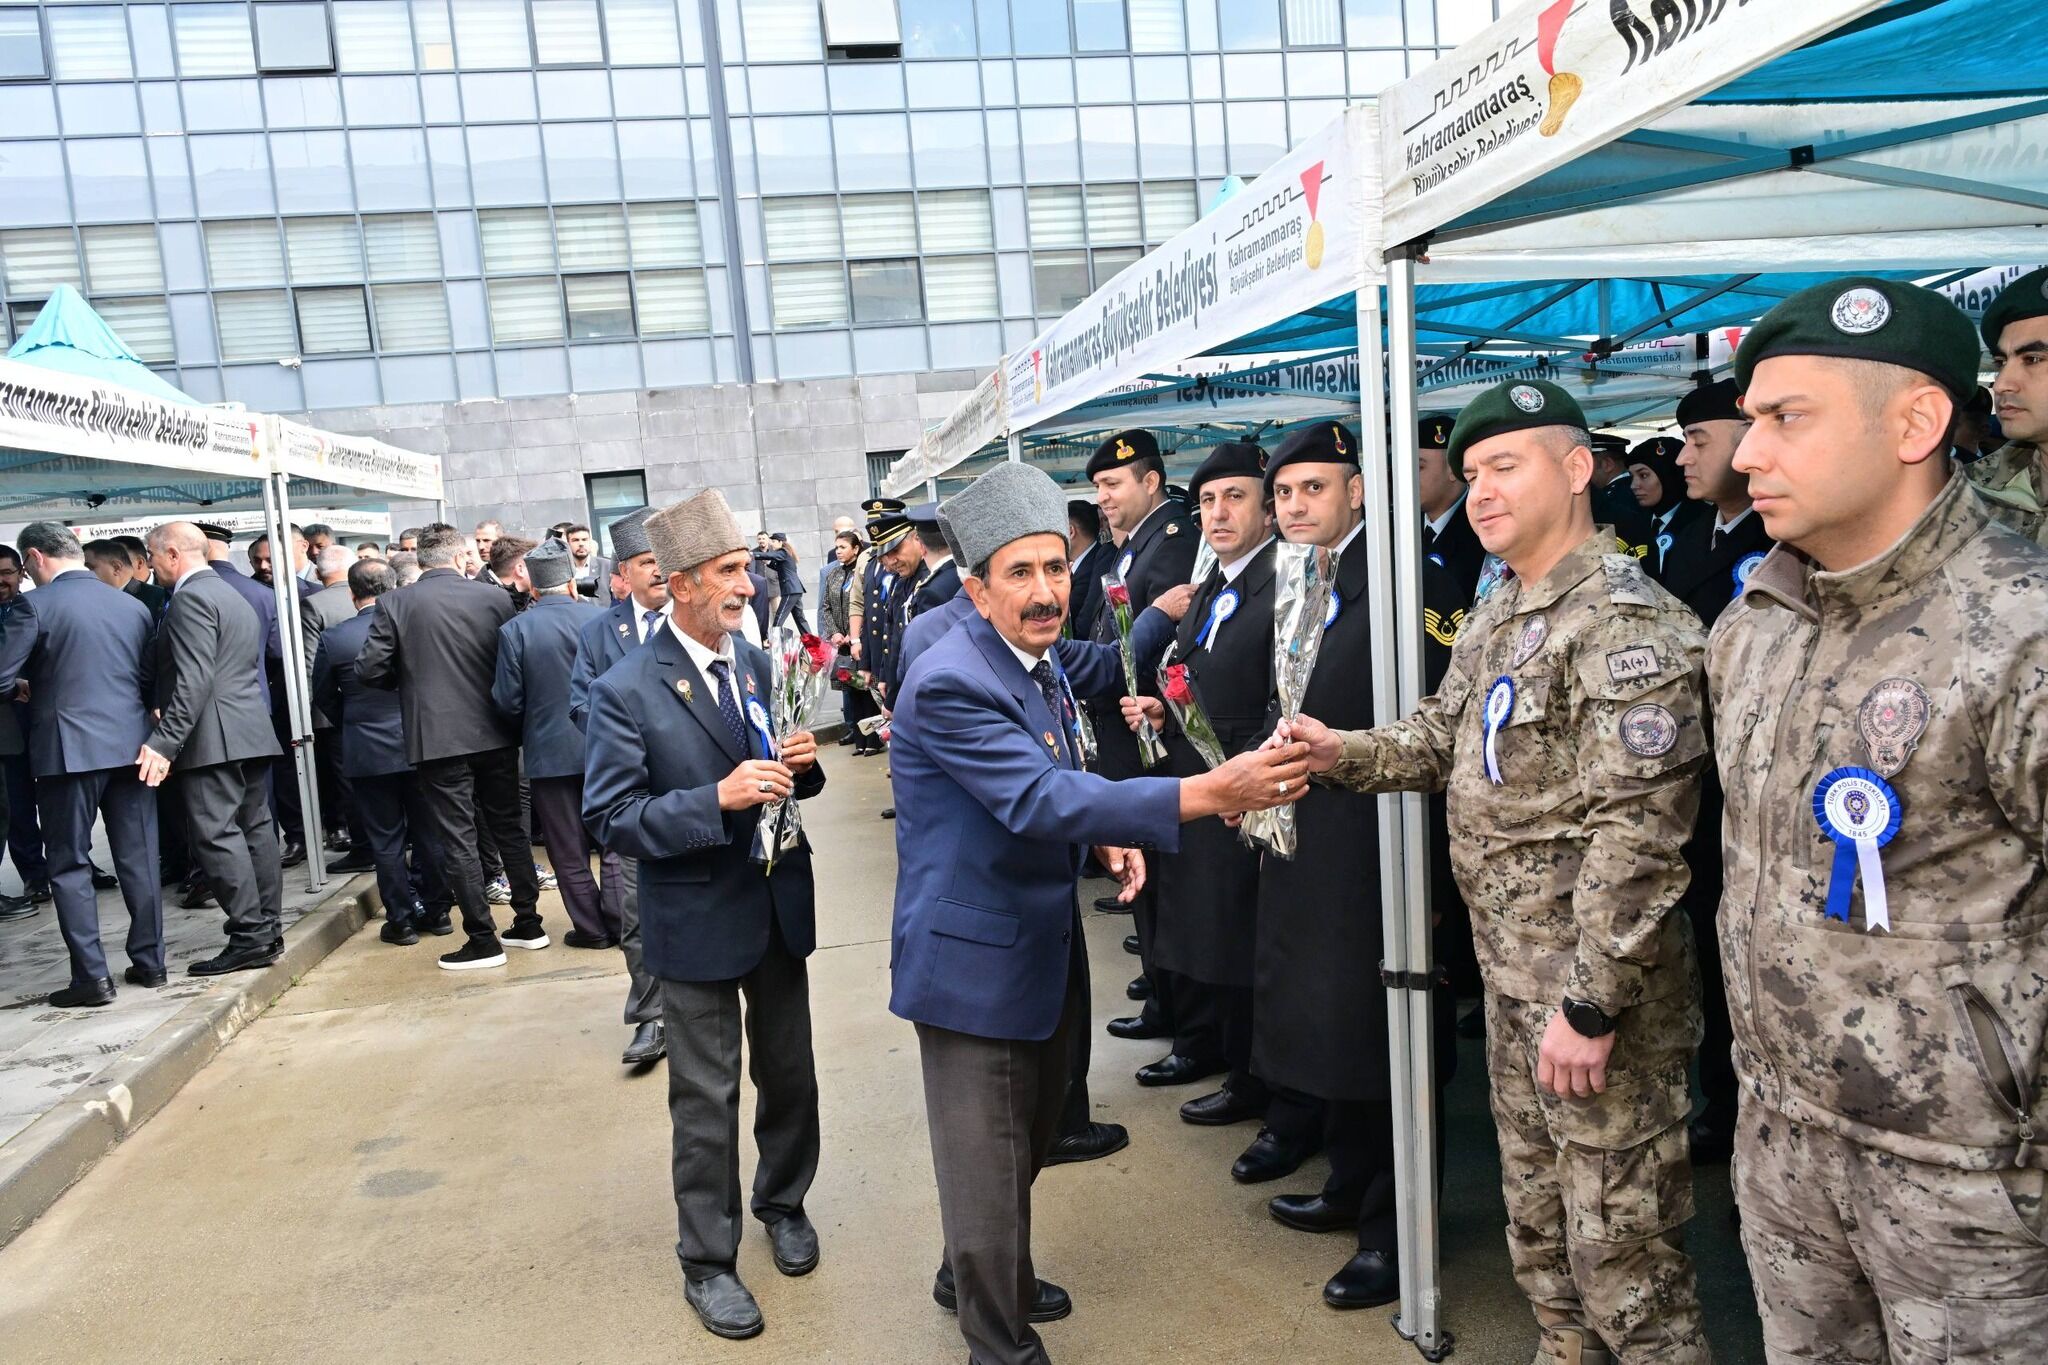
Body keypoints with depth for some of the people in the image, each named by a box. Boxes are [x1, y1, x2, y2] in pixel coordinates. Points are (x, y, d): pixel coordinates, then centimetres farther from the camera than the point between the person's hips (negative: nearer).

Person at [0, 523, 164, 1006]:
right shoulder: (133, 606, 8)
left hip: (69, 749, -5)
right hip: (130, 746, 5)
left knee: (69, 863, 4)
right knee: (138, 858, 11)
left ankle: (92, 976, 3)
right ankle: (149, 962, 17)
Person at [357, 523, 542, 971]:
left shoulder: (396, 604, -6)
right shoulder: (494, 597, -2)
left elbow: (369, 670, -6)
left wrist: (409, 678, 13)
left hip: (437, 739, -3)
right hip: (495, 735, 3)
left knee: (456, 840, 4)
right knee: (510, 827, 16)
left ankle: (483, 940, 7)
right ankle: (528, 923, 23)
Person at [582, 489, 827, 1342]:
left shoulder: (757, 662, 1)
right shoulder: (627, 689, -16)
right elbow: (611, 818, -18)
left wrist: (800, 765, -12)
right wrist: (718, 799, -28)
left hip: (780, 907, 5)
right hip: (699, 919, -5)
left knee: (789, 1074, 19)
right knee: (707, 1101, 9)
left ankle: (783, 1203, 44)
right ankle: (706, 1260, 28)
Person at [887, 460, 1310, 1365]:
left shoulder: (1040, 665, 5)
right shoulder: (951, 684, -25)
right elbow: (1040, 801, -36)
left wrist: (1107, 832, -3)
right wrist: (1207, 793, -43)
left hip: (1043, 949, 9)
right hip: (976, 958, -9)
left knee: (1024, 1142, 25)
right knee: (987, 1160, 5)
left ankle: (977, 1277, 49)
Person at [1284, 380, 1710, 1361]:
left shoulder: (1625, 619, -19)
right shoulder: (1495, 617, 10)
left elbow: (1637, 828, -24)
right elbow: (1441, 737, 17)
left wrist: (1590, 1004, -23)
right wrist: (1345, 754, -3)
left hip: (1601, 985, -9)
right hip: (1511, 974, 9)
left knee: (1618, 1244, 5)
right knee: (1536, 1216, 23)